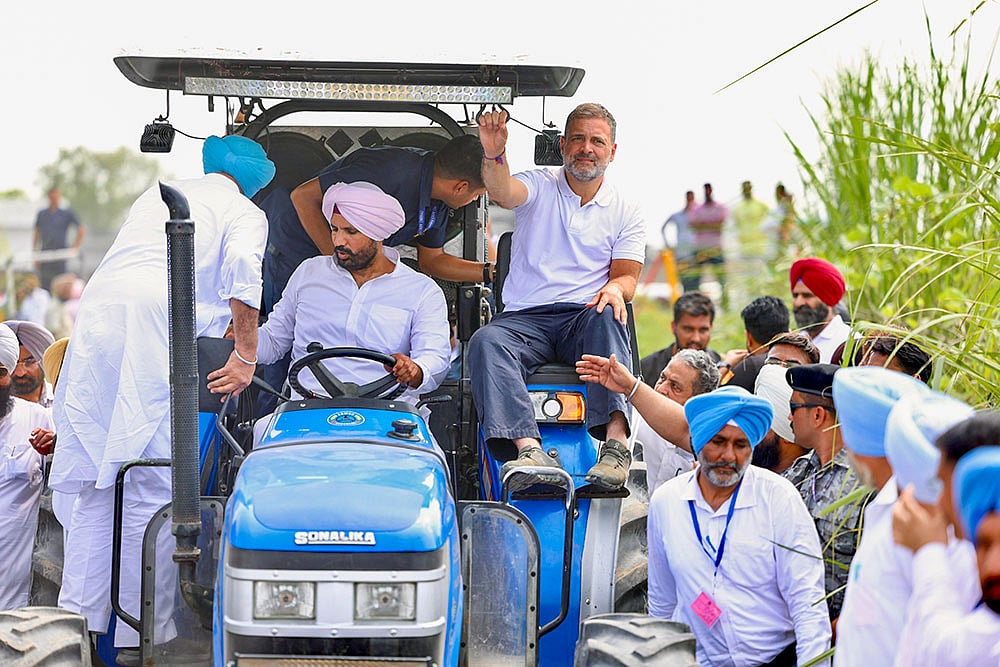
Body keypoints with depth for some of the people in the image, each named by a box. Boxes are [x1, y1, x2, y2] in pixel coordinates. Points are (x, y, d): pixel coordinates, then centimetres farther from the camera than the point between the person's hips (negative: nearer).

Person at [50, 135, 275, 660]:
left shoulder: (156, 195, 31)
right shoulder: (245, 213, 13)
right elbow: (241, 269, -7)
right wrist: (246, 354, -2)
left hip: (94, 316, 5)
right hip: (155, 326, -5)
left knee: (97, 484, 8)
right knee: (151, 488, -4)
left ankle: (76, 621, 2)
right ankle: (139, 637, -5)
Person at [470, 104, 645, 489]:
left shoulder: (626, 212, 15)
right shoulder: (538, 187, 11)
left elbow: (627, 276, 8)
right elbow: (502, 193, -12)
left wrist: (615, 288, -18)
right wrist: (494, 154, -35)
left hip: (585, 317, 0)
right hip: (524, 318, 0)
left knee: (607, 318, -36)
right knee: (486, 341, -32)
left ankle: (616, 439, -48)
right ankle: (530, 450, -49)